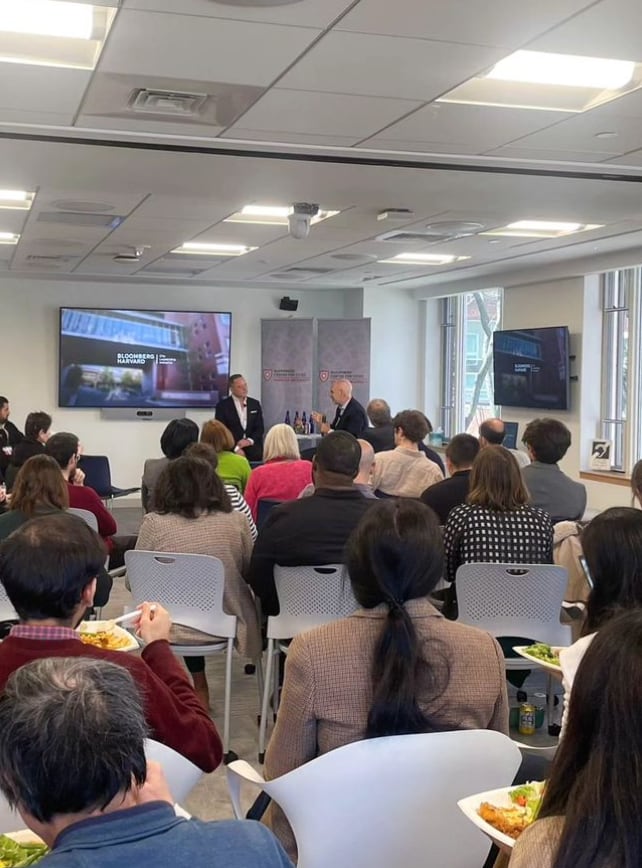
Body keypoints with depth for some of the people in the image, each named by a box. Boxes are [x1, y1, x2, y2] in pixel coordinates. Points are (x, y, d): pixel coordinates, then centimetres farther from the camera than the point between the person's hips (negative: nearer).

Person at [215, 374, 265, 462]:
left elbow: (260, 427, 10)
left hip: (254, 452, 3)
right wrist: (235, 448, -12)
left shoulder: (255, 404, 12)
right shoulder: (222, 405, 1)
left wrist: (250, 440, -7)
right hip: (232, 452, -3)